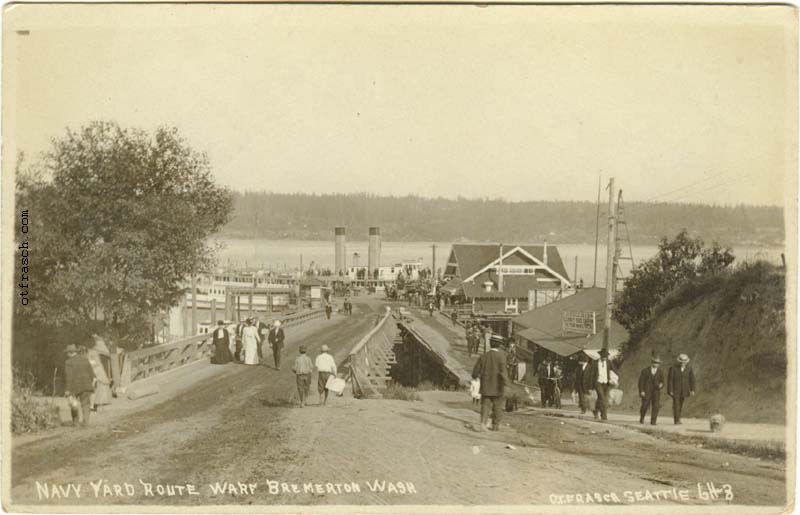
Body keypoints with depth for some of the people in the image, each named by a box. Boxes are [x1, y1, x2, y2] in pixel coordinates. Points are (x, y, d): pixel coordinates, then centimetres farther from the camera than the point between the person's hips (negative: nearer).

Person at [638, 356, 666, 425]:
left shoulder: (660, 372, 9)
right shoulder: (645, 370, 3)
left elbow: (662, 382, 12)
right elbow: (641, 381, 0)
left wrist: (661, 385, -13)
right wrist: (641, 391, -11)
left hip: (656, 391, 2)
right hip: (646, 391, -2)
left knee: (655, 406, -12)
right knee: (645, 405, -6)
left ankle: (653, 421, -8)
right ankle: (641, 418, 20)